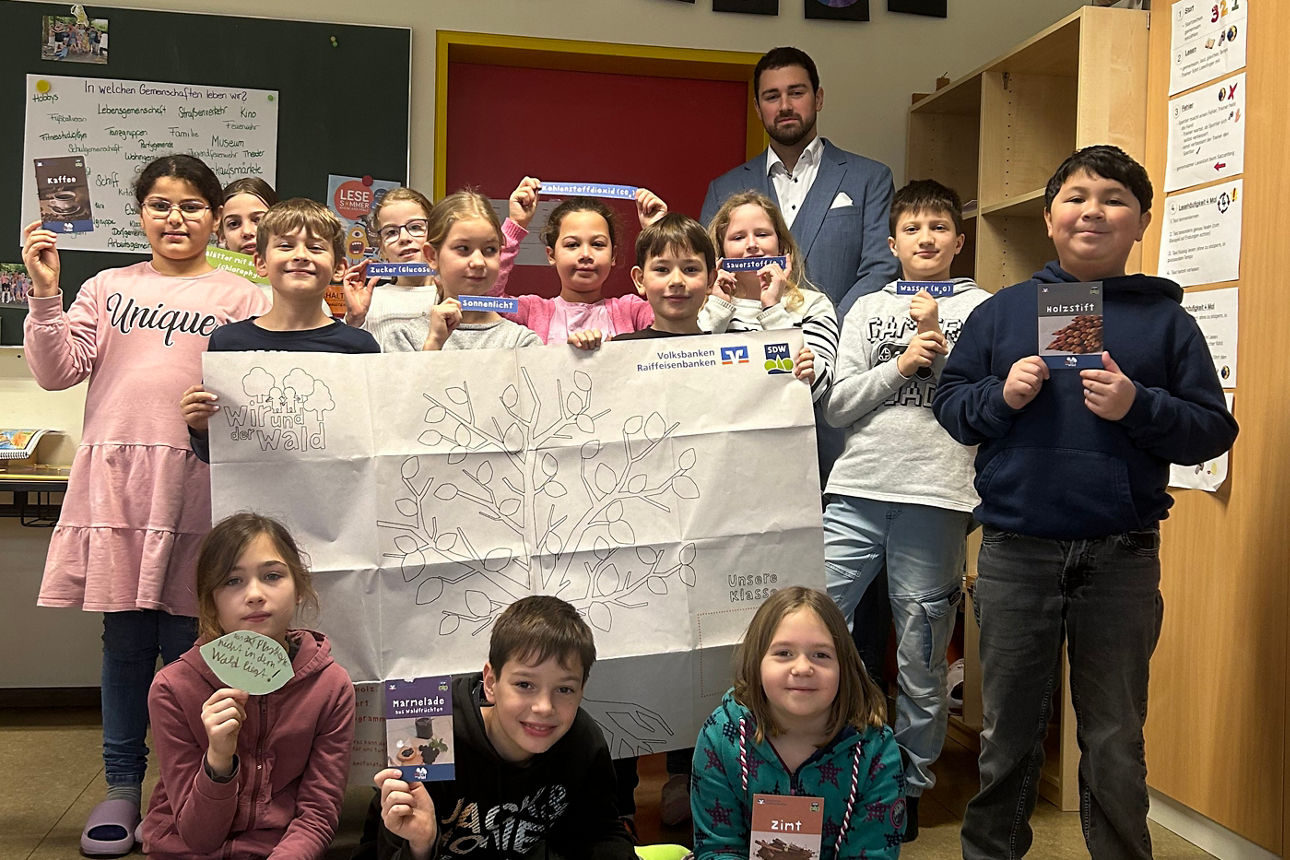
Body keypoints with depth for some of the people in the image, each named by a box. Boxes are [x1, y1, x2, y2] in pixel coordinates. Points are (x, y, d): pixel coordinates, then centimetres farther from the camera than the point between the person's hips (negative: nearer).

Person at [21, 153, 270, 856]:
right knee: (125, 639, 9)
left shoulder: (240, 298, 6)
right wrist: (45, 294, -5)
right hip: (117, 480, 2)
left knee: (185, 640, 3)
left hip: (196, 483, -2)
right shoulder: (108, 288, 14)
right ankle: (123, 787, 22)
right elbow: (57, 372, 7)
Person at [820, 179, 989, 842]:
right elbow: (835, 406, 7)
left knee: (922, 655, 6)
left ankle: (910, 784, 22)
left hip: (936, 496, -2)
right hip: (858, 493, 2)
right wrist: (900, 364, -5)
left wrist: (940, 345, -8)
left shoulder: (980, 308, 9)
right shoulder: (868, 308, 15)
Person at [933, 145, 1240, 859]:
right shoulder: (1002, 311, 7)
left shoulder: (1165, 319, 4)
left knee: (1114, 740, 12)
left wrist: (1138, 407, -15)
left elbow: (1215, 428, 0)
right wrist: (1002, 396, -12)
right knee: (1008, 732, 14)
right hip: (1015, 552, 1)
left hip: (1122, 558, 0)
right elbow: (949, 405, 6)